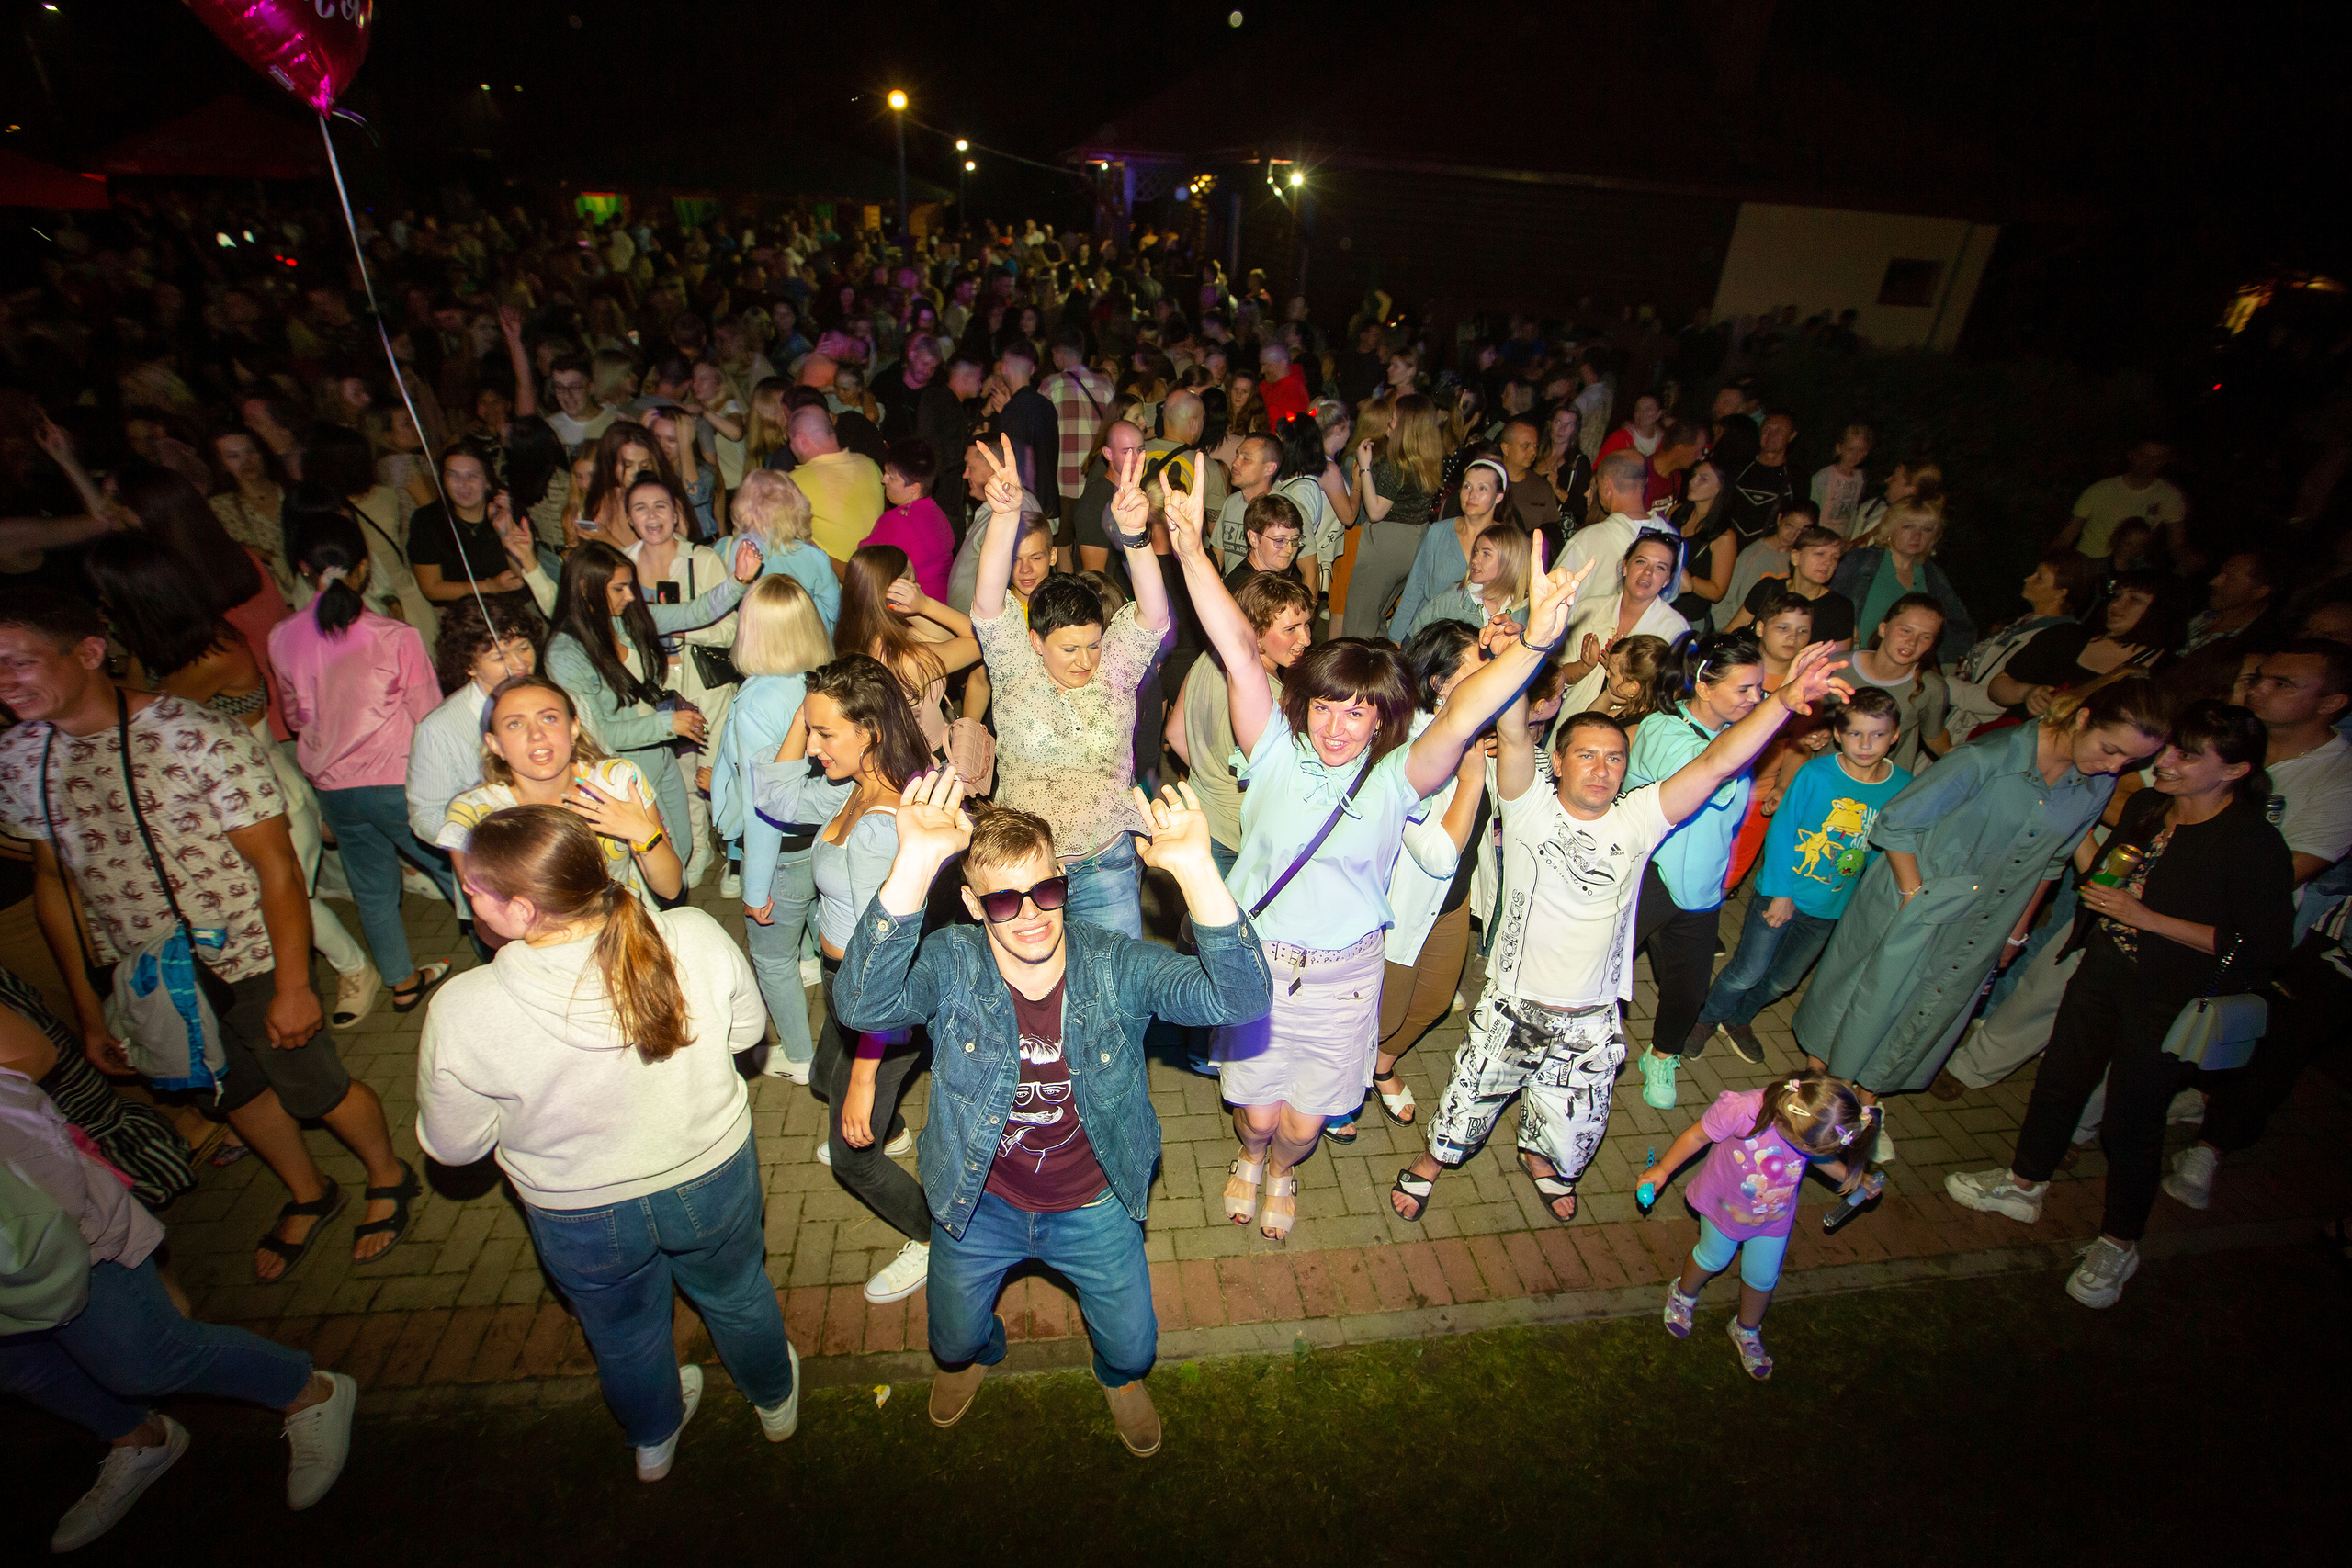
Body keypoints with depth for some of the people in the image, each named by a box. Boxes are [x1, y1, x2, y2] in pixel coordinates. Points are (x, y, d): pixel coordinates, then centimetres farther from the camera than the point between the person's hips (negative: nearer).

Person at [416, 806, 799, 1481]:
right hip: (713, 1177, 1)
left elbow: (452, 1145, -13)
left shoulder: (463, 1013, -30)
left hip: (584, 1218, 0)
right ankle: (776, 1401, 60)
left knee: (625, 1334, 32)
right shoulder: (697, 938, -27)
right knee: (737, 1296, 32)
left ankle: (654, 1442, 62)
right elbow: (748, 1030, -8)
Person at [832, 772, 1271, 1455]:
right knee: (954, 1341, 25)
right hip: (978, 1204, 1)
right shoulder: (949, 965, -23)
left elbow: (1239, 999, -38)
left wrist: (1196, 869, -55)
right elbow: (864, 1004, -44)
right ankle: (977, 1353, 64)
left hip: (1094, 1207, 0)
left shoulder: (1113, 964, -24)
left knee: (1133, 1347, 18)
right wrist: (913, 863, -58)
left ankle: (1119, 1375, 58)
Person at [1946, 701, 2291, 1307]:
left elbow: (2262, 947, -20)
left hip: (2171, 1000, -6)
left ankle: (2119, 1243, 28)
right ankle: (2024, 1184, 38)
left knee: (2131, 1120, 6)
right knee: (2061, 1075, 18)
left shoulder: (2256, 845, -19)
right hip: (2105, 965, 6)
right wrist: (2098, 885, 2)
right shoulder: (2146, 806, 0)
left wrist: (2146, 917, -23)